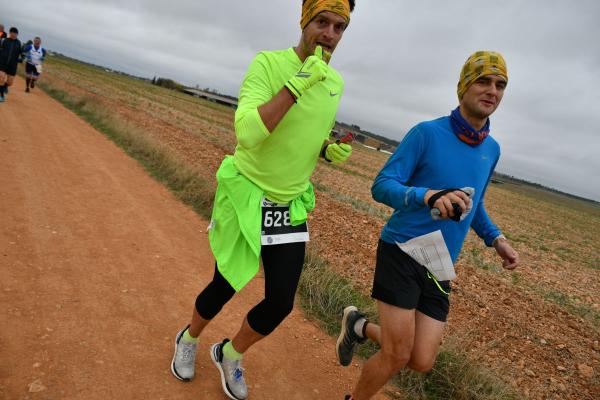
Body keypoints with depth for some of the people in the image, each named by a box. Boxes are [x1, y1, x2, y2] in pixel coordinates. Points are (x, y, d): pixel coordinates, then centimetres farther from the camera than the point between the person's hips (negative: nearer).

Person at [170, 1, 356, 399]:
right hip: (246, 198, -4)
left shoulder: (336, 82, 2)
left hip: (291, 206, 5)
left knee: (280, 303, 4)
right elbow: (247, 133, -31)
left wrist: (332, 151, -6)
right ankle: (188, 340, 47)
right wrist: (297, 83, -31)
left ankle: (231, 355, 36)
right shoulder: (268, 63, -17)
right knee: (225, 288, 13)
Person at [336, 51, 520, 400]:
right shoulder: (427, 133, -9)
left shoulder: (492, 149, 9)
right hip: (402, 253, -6)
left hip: (440, 267, 6)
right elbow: (381, 186, -14)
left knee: (422, 362, 4)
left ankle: (361, 326, 29)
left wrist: (496, 238, 7)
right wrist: (428, 195, -33)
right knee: (396, 357, -3)